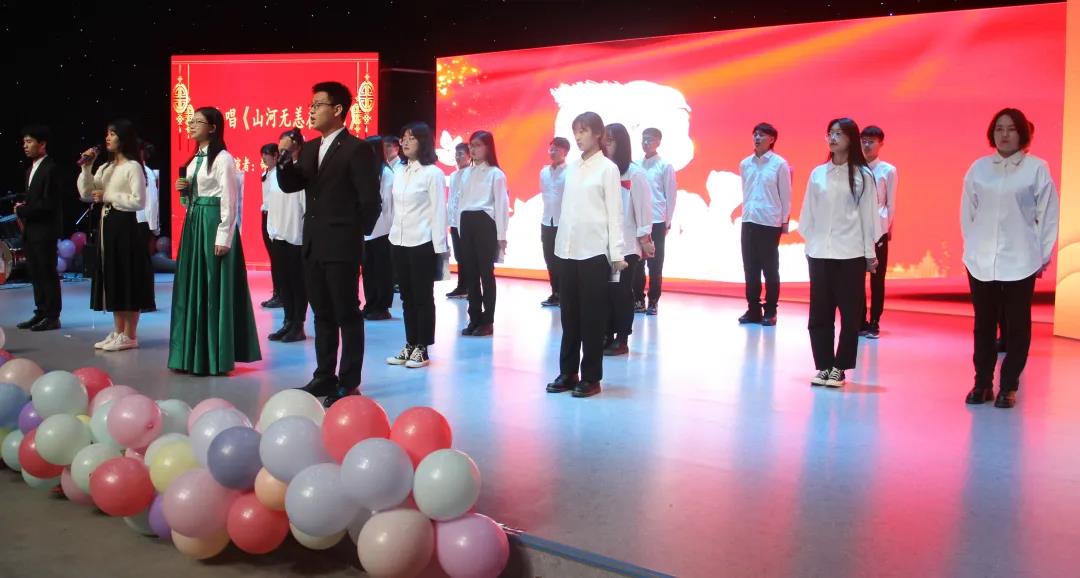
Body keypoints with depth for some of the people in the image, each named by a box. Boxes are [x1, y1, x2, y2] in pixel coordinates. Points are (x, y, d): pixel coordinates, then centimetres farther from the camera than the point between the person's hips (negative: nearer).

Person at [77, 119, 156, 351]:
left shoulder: (133, 167, -8)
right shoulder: (105, 168, 15)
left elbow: (139, 202, -15)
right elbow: (86, 195, 10)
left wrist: (107, 196, -12)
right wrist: (86, 168, 0)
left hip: (124, 226, -8)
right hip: (106, 225, 8)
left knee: (126, 278, -3)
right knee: (113, 279, 11)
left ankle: (130, 335, 2)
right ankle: (118, 332, 18)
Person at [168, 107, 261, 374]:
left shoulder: (223, 158, -10)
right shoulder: (194, 159, 16)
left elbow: (230, 202, -14)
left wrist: (223, 238, -18)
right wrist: (183, 191, 1)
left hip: (214, 225, -9)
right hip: (193, 224, 9)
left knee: (214, 290, -4)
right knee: (191, 288, 10)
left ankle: (216, 357, 3)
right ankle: (193, 353, 19)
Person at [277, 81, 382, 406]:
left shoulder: (357, 149, -10)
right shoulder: (309, 148, 13)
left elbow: (370, 200, -11)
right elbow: (289, 186, 10)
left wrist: (356, 235, -3)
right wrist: (285, 159, -7)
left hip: (342, 246, -7)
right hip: (313, 244, 7)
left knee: (347, 315, 0)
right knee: (322, 315, 13)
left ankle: (349, 383, 7)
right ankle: (325, 377, 22)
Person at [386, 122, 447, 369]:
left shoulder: (433, 173, -7)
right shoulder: (399, 173, 12)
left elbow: (438, 211, -9)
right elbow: (396, 208, 14)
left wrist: (439, 247, -11)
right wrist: (393, 234, 9)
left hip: (423, 243, -6)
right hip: (399, 241, 6)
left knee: (423, 297, 0)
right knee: (407, 296, 10)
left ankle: (422, 349, 7)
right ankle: (410, 345, 18)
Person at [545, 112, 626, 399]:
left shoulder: (608, 168, -3)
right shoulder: (572, 167, 12)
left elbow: (614, 212, -6)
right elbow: (566, 208, 13)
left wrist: (617, 253, -11)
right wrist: (559, 242, 9)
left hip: (595, 251, -5)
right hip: (567, 250, 5)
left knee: (592, 316, 1)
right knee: (569, 314, 9)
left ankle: (591, 377, 8)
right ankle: (568, 372, 17)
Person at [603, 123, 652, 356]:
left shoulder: (635, 173, -4)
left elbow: (643, 207, -5)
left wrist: (645, 239, -7)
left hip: (626, 244, -4)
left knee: (621, 291, 1)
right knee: (604, 291, 5)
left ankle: (621, 340, 9)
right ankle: (607, 337, 15)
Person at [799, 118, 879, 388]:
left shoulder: (863, 175, 0)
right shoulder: (817, 173, 6)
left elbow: (868, 215, 1)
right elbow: (808, 213, 11)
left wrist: (870, 253, 1)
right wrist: (810, 242, 10)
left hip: (851, 254, -2)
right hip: (819, 253, 2)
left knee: (850, 314, 2)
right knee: (819, 314, 4)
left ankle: (839, 368, 11)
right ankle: (824, 366, 14)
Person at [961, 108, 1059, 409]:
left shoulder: (1037, 168, -3)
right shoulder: (978, 168, 4)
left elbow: (1047, 215, 0)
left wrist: (1043, 256, 0)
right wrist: (972, 248, 7)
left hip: (1020, 262, -2)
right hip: (981, 261, 2)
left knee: (1017, 325, 5)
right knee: (983, 325, 8)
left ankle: (1008, 386, 15)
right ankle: (982, 383, 18)